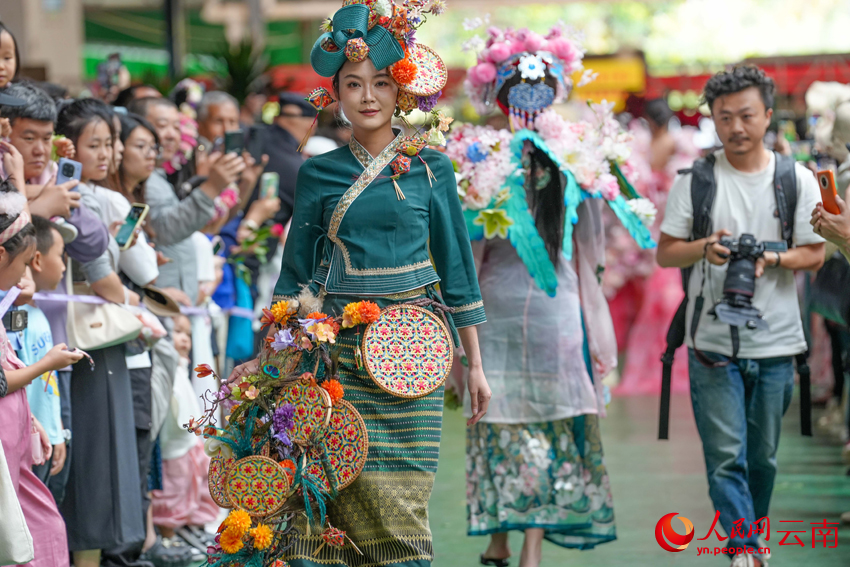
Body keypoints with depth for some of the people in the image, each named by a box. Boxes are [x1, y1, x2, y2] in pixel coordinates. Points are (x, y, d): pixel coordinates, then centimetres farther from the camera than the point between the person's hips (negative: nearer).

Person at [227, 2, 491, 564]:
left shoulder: (430, 166, 5)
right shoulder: (319, 173, 8)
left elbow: (456, 265, 8)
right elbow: (296, 271, 12)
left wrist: (475, 364, 7)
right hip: (336, 345, 1)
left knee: (399, 503, -2)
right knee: (334, 492, -5)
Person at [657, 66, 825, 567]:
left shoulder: (797, 180, 3)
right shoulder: (694, 181, 2)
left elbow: (815, 254, 5)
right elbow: (666, 253, 4)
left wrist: (770, 259, -15)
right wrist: (705, 248, -17)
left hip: (776, 343, 1)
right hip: (713, 343, -1)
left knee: (763, 455, 11)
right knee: (726, 456, -7)